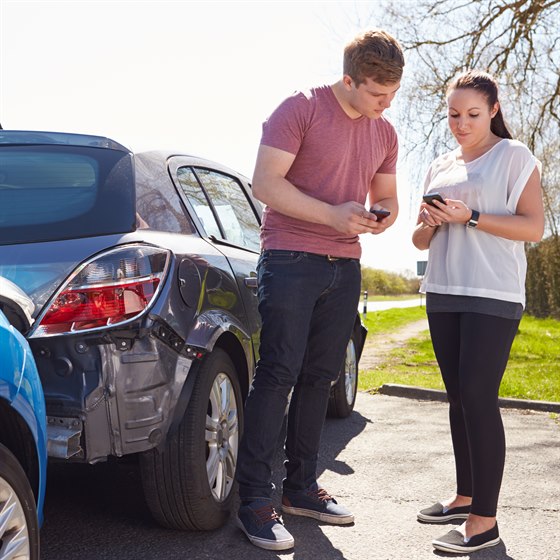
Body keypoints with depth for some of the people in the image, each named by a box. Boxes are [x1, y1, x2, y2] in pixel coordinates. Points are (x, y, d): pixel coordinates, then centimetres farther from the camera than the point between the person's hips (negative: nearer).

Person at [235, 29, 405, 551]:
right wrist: (332, 214, -20)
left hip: (344, 268, 7)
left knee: (319, 377, 9)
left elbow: (387, 196, 22)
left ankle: (301, 487, 20)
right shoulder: (302, 109, -7)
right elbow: (265, 183, -13)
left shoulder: (384, 133, 13)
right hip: (291, 261, -6)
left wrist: (384, 214, -3)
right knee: (278, 375, -9)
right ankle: (254, 501, -4)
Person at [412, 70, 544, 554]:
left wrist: (470, 216, -17)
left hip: (492, 297, -6)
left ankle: (484, 519, -9)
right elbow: (422, 242, 21)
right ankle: (465, 496, 20)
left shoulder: (514, 156, 0)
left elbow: (534, 227, -9)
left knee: (479, 398, -13)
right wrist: (429, 223, -2)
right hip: (443, 295, 7)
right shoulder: (440, 168, 17)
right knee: (459, 398, 10)